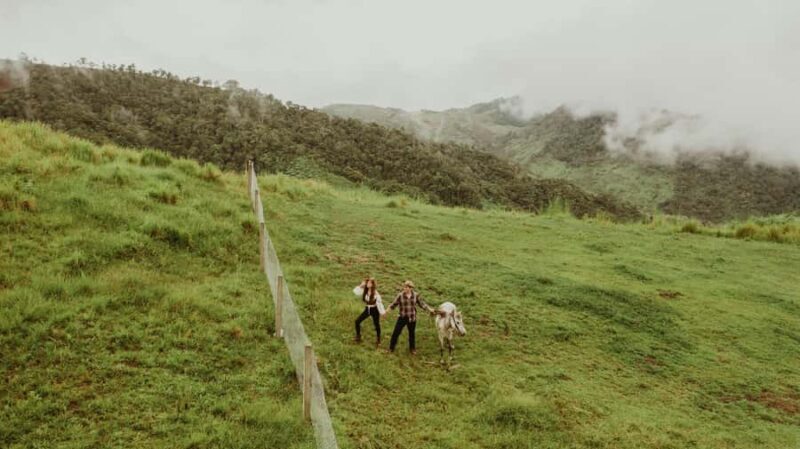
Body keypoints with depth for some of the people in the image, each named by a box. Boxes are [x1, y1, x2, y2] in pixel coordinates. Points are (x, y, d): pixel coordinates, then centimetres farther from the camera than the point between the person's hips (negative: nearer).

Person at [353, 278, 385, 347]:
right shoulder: (364, 291, -6)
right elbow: (355, 291, -10)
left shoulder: (375, 293, -20)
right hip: (367, 309, 5)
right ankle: (358, 336, 15)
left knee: (376, 325, 8)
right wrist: (361, 285, -17)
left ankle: (378, 340, 31)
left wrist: (382, 312, -20)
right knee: (357, 321, -3)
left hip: (374, 310, -5)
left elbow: (379, 303, -18)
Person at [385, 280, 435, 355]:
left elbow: (422, 303, 3)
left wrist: (430, 309, -2)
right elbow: (394, 304, -6)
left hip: (412, 318, 1)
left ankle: (412, 349, 37)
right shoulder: (400, 295, -13)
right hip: (402, 317, -1)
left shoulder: (416, 295, -7)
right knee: (396, 332, -1)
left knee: (411, 333, 16)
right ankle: (391, 348, 16)